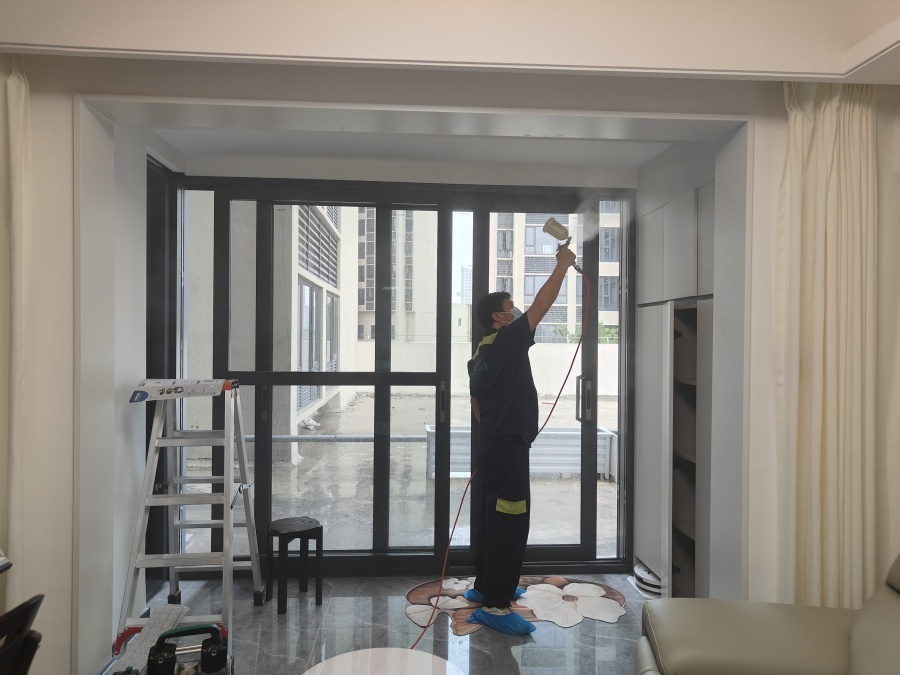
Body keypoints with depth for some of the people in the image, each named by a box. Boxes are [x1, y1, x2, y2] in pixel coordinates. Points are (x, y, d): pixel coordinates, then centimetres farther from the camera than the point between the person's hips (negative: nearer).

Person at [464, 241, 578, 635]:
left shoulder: (480, 356, 15)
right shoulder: (508, 342, -12)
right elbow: (542, 303, -10)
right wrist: (563, 263, 1)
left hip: (492, 447, 10)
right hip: (507, 450, -10)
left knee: (493, 520, 18)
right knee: (511, 525, -6)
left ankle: (484, 586, 30)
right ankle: (495, 606, -1)